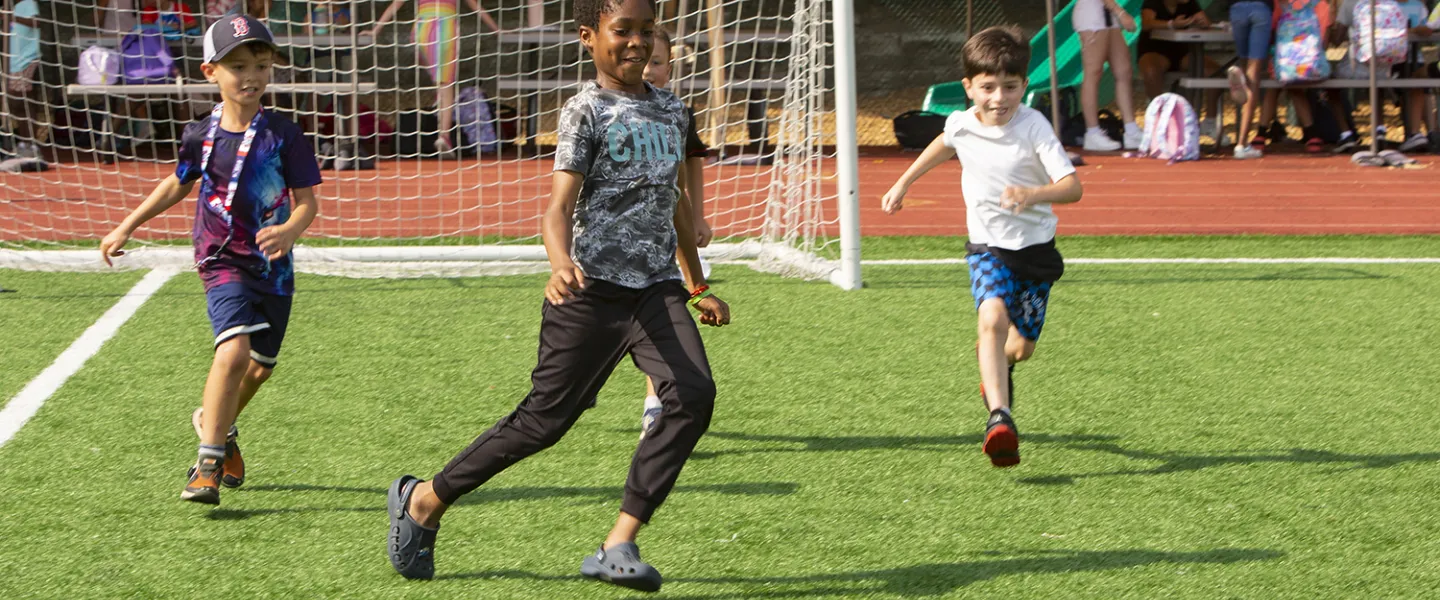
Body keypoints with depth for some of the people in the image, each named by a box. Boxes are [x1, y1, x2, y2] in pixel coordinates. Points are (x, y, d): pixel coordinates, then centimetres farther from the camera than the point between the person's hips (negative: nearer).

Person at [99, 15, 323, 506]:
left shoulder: (284, 135, -9)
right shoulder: (201, 136, -4)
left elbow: (306, 202, -8)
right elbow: (178, 184, 16)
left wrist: (289, 231, -31)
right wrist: (126, 227, 19)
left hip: (274, 267, 2)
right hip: (224, 262, -2)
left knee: (260, 367, 14)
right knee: (234, 351, -23)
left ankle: (218, 424, 45)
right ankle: (208, 464, -17)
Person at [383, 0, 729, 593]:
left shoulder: (670, 109, 15)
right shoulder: (586, 111, -6)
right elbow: (559, 205, -15)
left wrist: (698, 286, 28)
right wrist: (560, 265, -35)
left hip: (656, 285, 5)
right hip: (594, 286, -5)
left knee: (693, 394, -19)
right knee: (546, 417, -1)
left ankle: (618, 546, -16)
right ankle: (422, 500, 21)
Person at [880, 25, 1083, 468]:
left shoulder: (1034, 128, -21)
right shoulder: (961, 125, -9)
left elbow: (1073, 186, -30)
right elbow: (944, 145, 19)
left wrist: (1034, 195, -50)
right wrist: (904, 183, 26)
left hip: (1036, 247, -1)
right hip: (987, 246, 1)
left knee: (1022, 347, 8)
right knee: (993, 318, -28)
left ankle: (994, 361, 47)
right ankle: (1000, 419, -36)